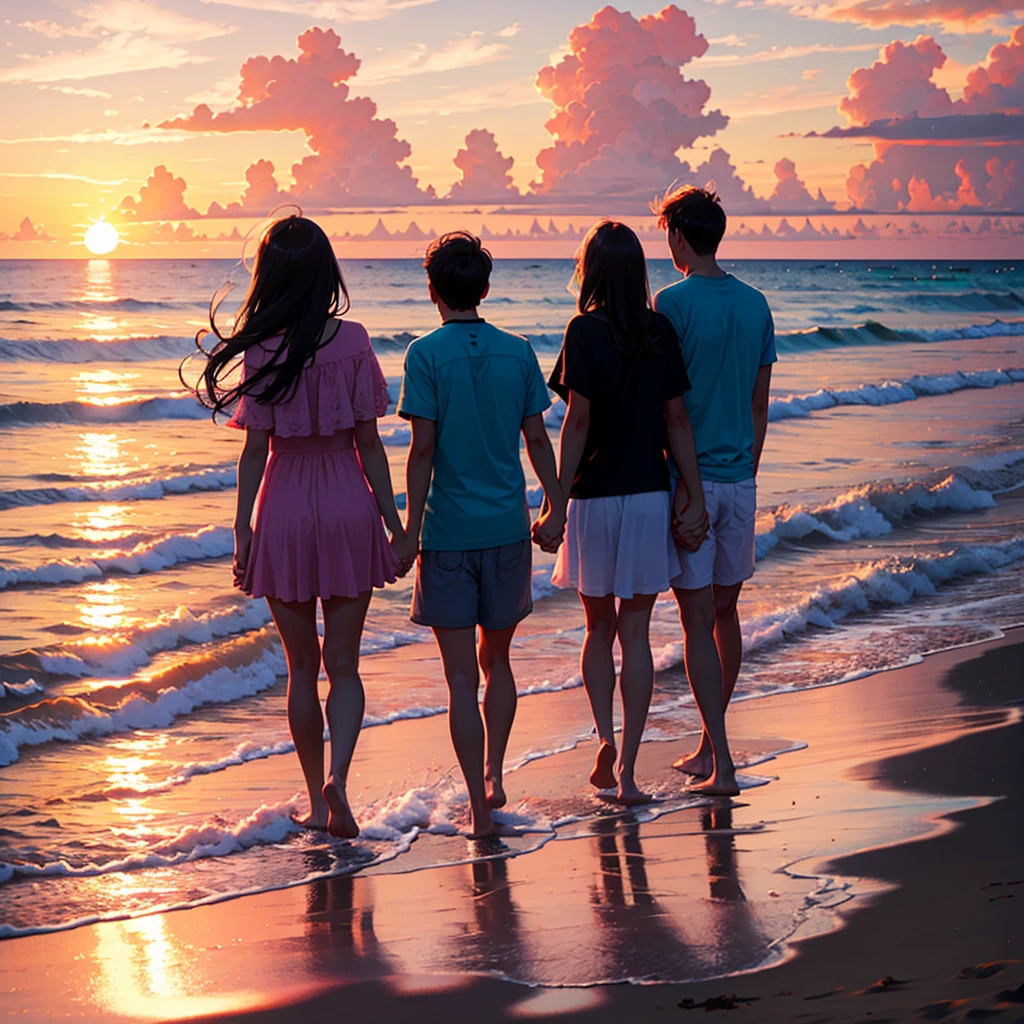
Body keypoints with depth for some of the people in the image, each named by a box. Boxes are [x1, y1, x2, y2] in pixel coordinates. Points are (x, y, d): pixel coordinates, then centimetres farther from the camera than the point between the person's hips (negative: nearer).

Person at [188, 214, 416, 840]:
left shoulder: (261, 352, -8)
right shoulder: (352, 342, -6)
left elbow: (255, 452, -6)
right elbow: (369, 443, -4)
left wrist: (242, 534, 2)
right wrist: (396, 524, 4)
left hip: (284, 514, 0)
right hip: (348, 510, 0)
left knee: (302, 666, 13)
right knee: (343, 664, 8)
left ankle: (317, 800, 18)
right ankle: (337, 777, -14)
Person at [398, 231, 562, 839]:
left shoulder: (427, 355, -8)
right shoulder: (518, 353, 2)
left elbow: (423, 448, -12)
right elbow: (537, 439, 6)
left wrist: (411, 528, -7)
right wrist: (556, 507, 17)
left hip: (448, 532, -3)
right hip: (507, 527, 3)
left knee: (462, 676, 1)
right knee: (497, 660, 22)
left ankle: (480, 808, 0)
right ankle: (494, 775, 24)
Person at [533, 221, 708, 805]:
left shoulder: (586, 332, -9)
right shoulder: (661, 331, 1)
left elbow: (579, 419, -13)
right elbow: (677, 417, 1)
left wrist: (557, 506, -10)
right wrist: (695, 496, 5)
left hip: (596, 498, -2)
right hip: (650, 497, 2)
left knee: (599, 628, 16)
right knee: (635, 634, 6)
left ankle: (605, 738, 1)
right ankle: (628, 768, 3)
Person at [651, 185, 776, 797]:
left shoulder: (673, 303, -12)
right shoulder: (756, 305, 6)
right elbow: (760, 406, 11)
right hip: (739, 478, 6)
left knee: (698, 620, -3)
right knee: (725, 611, 15)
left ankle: (721, 763, -7)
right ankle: (710, 744, 27)